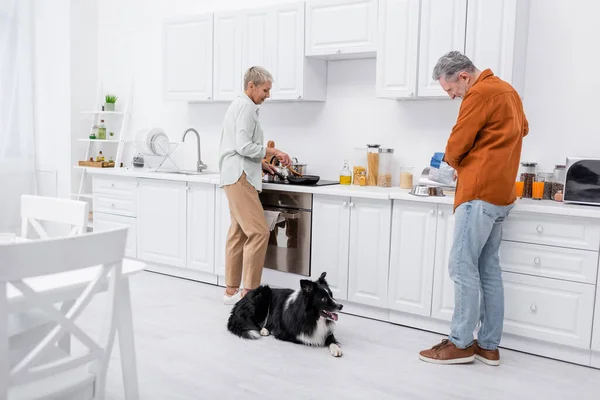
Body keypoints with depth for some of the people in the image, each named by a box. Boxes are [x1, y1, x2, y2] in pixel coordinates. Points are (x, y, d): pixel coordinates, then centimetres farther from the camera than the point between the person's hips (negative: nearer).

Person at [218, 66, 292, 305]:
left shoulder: (238, 105, 23)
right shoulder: (246, 106, -9)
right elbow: (244, 146, -19)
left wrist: (261, 162, 19)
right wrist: (274, 152, -9)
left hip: (236, 176, 11)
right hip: (239, 177, -11)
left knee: (238, 233, 10)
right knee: (258, 232, -14)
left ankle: (231, 290, 13)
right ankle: (249, 292, -12)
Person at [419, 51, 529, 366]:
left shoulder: (480, 93, -11)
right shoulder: (505, 90, 19)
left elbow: (456, 145, -10)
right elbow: (522, 129, 34)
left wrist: (455, 164, 12)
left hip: (481, 193, -10)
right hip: (500, 193, 10)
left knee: (463, 267, -5)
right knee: (488, 269, 10)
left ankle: (460, 343, 2)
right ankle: (489, 346, 14)